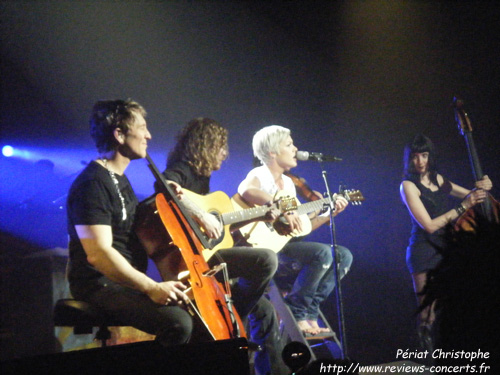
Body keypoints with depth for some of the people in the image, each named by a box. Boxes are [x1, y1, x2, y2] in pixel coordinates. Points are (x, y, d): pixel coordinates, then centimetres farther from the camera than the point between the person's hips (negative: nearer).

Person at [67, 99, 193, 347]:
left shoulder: (119, 179, 16)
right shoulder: (92, 184, -17)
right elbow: (98, 253, -27)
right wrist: (151, 287, -30)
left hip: (127, 282, 10)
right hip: (100, 286, -10)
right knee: (178, 323, -28)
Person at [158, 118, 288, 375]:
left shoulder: (201, 178, 22)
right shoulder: (181, 171, -7)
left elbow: (220, 228, 25)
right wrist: (201, 215, -32)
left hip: (206, 259, 10)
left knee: (264, 309, 10)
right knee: (267, 260, -22)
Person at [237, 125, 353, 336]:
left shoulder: (288, 183, 21)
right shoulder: (260, 175, -6)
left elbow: (301, 227, 20)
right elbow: (246, 190, -33)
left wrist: (330, 213, 13)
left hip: (287, 243, 9)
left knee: (344, 255, 1)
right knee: (322, 252, -27)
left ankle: (309, 314, -1)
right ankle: (295, 315, -15)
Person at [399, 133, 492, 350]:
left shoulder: (438, 179, 14)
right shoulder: (409, 186, -4)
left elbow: (469, 195, 24)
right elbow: (429, 225, -13)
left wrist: (482, 188, 0)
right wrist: (463, 207, -14)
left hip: (445, 249, 6)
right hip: (424, 252, -6)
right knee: (428, 317, -7)